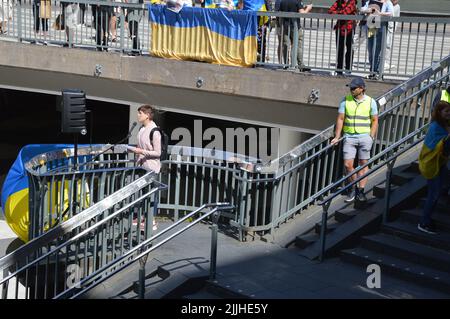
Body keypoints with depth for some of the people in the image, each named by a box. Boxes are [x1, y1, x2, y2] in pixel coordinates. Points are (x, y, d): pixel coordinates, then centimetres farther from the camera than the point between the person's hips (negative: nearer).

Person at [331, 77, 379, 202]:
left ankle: (361, 190, 10)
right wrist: (337, 137, -2)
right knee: (348, 165, -3)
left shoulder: (370, 101, -1)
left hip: (365, 136, -1)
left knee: (363, 164, 3)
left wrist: (371, 137, -5)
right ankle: (353, 188, 16)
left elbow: (375, 121, 4)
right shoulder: (345, 100, 1)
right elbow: (340, 119, 2)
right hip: (349, 137, 1)